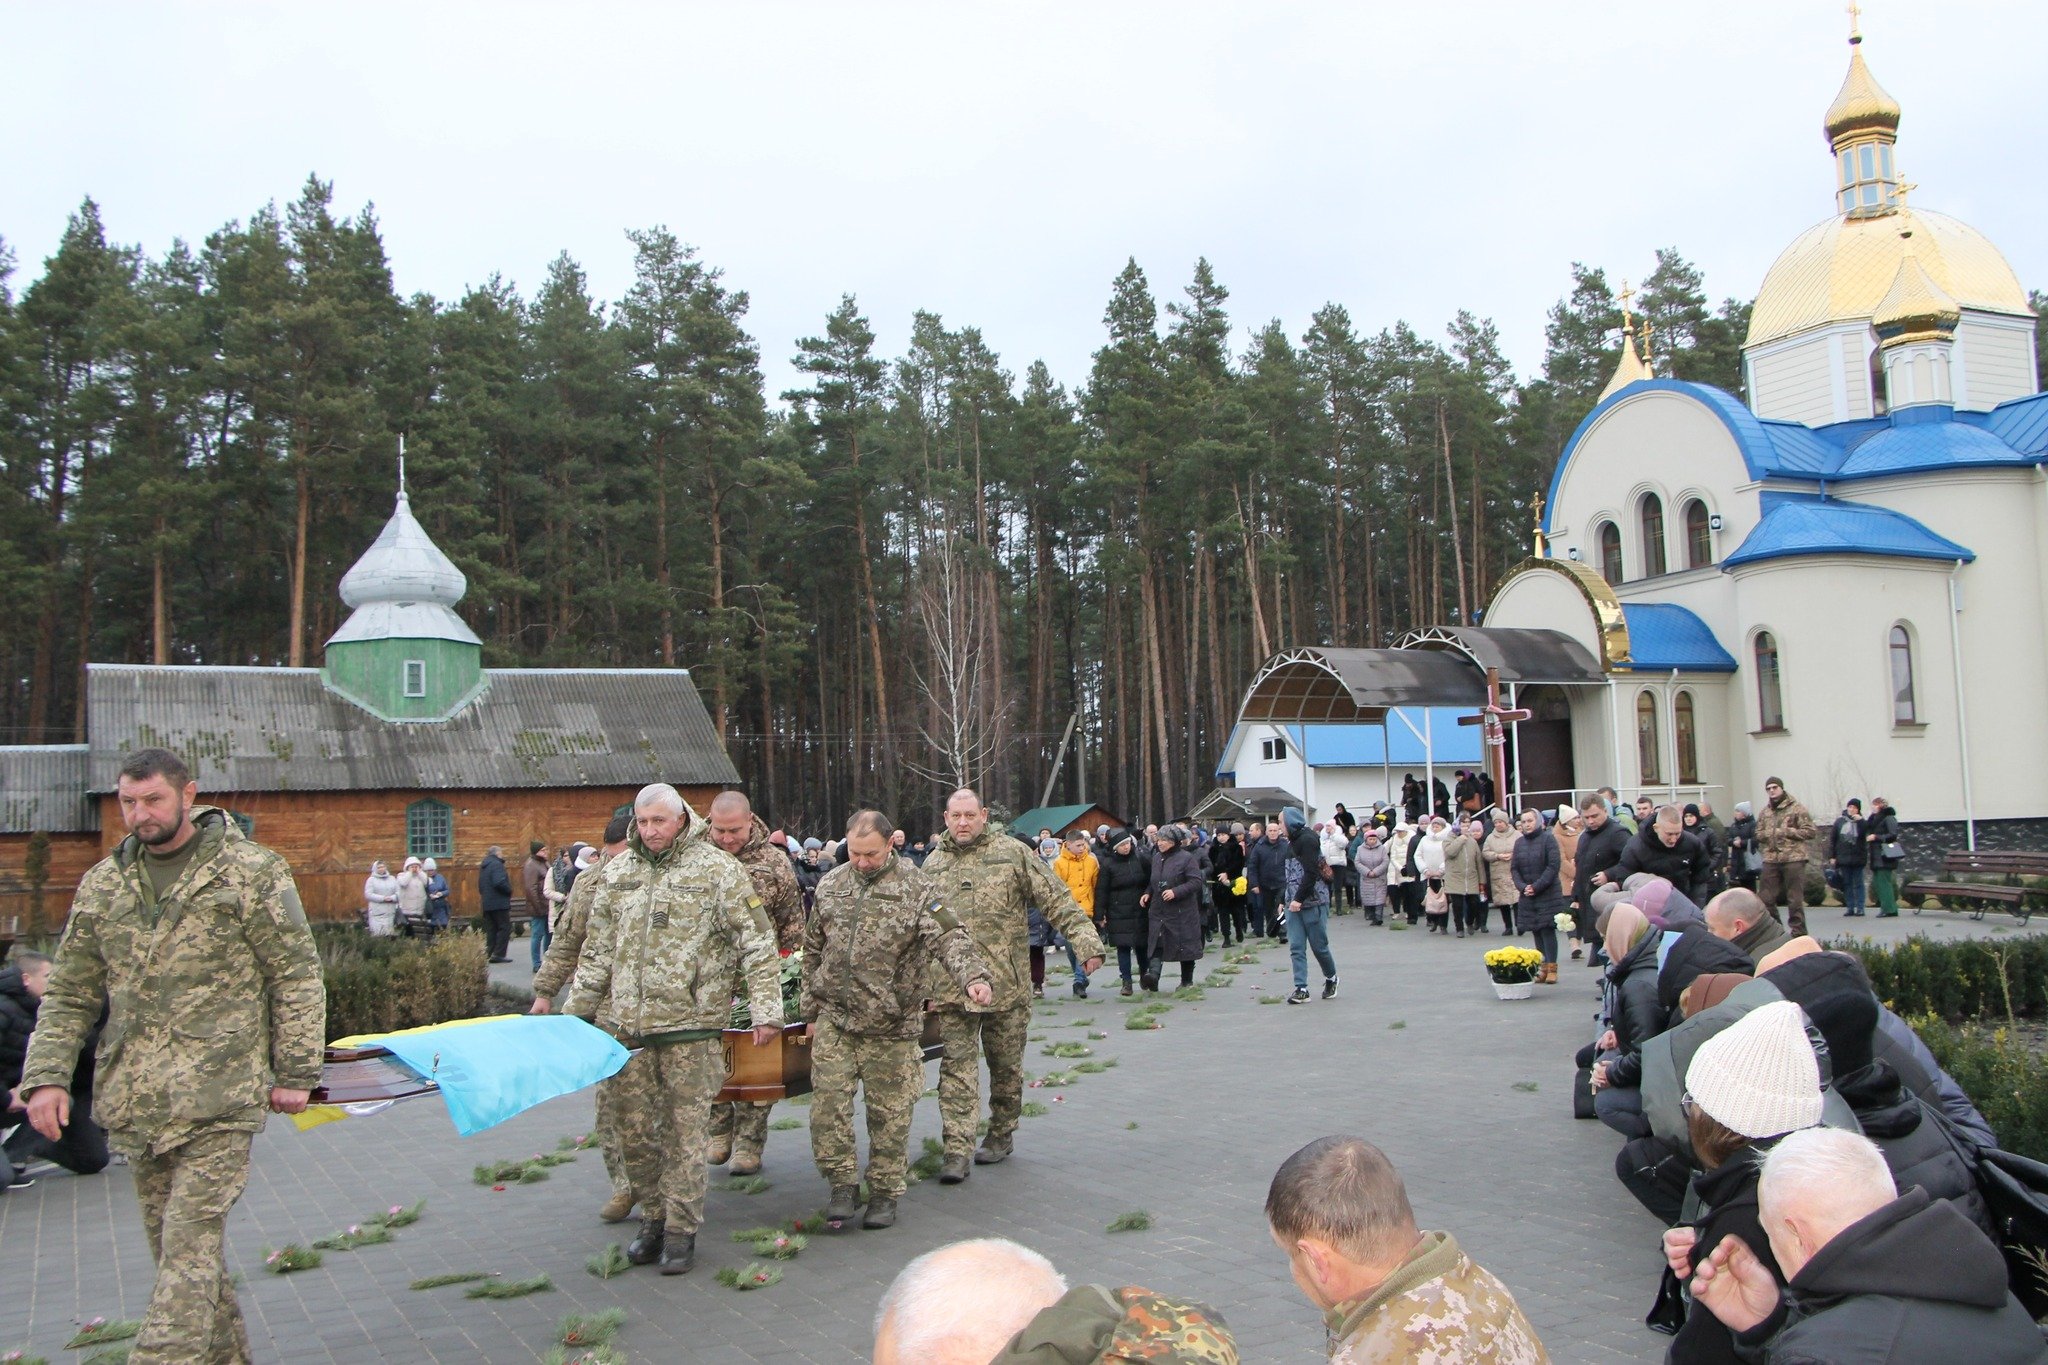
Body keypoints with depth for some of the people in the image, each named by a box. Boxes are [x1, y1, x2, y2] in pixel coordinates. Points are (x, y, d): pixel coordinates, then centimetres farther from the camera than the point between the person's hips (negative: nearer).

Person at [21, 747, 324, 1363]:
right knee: (176, 1245, 13)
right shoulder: (102, 884, 11)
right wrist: (47, 1075, 3)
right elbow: (70, 995, 15)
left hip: (219, 1098, -5)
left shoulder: (251, 872, -3)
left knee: (191, 1244, -9)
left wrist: (295, 1073, -4)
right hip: (137, 1102, 5)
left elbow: (297, 977, -1)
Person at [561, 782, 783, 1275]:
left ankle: (681, 1230, 11)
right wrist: (574, 1012, 13)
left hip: (690, 1023, -4)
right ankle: (653, 1217, 25)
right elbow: (597, 950, 16)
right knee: (634, 1128, 8)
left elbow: (757, 943, -4)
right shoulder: (617, 872, 10)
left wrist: (766, 1009, -11)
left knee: (686, 1128, 0)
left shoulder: (717, 869, -3)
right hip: (624, 1023, 4)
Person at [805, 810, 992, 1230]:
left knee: (889, 1112, 5)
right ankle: (843, 1185, 11)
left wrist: (974, 976, -35)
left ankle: (884, 1194, 19)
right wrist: (812, 1010, 16)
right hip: (834, 1020, 3)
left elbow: (950, 938, -17)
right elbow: (813, 951, 16)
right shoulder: (831, 885, 7)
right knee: (828, 1101, -3)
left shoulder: (916, 889, -7)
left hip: (891, 1026, -3)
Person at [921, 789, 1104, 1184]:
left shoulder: (1013, 854, 1)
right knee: (957, 1066, -3)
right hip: (952, 987, 1)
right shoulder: (932, 864, 10)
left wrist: (1086, 940, -13)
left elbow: (1056, 900, -3)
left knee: (1006, 1065, 11)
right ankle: (956, 1149, -3)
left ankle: (1001, 1134, 28)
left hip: (1007, 983, -1)